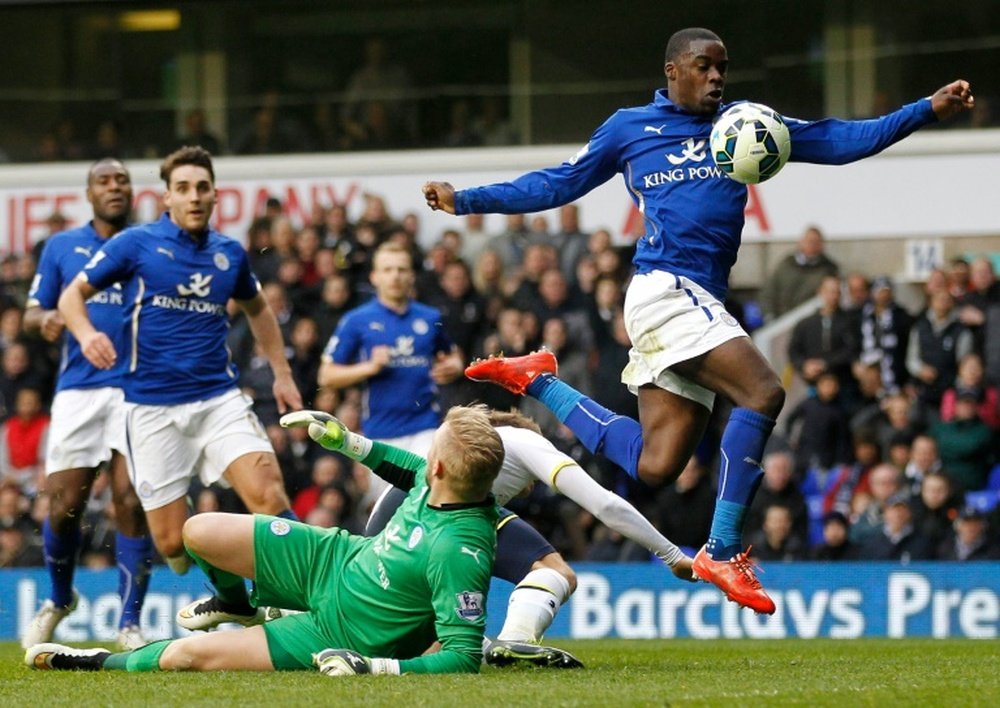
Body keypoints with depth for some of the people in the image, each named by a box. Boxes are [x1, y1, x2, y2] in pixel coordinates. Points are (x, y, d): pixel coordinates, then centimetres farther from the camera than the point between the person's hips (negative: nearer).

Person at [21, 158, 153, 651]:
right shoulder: (62, 247, 11)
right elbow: (32, 313, 11)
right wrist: (44, 320, -12)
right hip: (78, 389, 1)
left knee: (132, 505, -9)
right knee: (64, 507, -4)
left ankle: (130, 622, 0)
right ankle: (58, 600, 23)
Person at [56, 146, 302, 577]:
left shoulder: (229, 253, 9)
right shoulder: (136, 244, -1)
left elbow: (257, 309, 29)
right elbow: (72, 295, 3)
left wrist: (282, 373, 22)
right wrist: (86, 334, -18)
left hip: (220, 399, 2)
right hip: (152, 408, -2)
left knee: (267, 494, -24)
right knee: (172, 543, -4)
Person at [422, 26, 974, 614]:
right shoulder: (629, 128, 10)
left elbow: (841, 142, 16)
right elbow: (555, 186, 17)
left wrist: (929, 110, 7)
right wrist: (465, 200, 12)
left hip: (703, 303, 6)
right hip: (665, 292, -6)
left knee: (655, 466, 0)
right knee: (763, 391, -24)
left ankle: (539, 383, 20)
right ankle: (723, 550, -20)